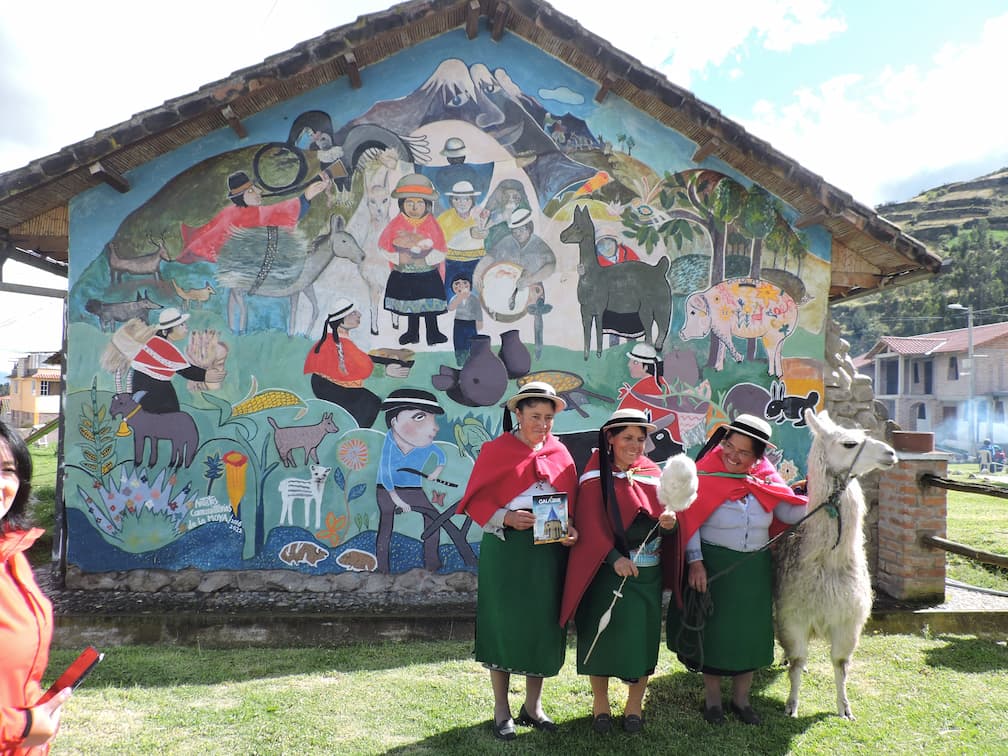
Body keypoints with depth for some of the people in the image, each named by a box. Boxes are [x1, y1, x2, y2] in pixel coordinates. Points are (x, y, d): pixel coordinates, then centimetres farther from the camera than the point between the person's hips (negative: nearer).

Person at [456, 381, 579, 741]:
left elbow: (572, 504, 10)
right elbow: (476, 499, -5)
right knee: (504, 624, 4)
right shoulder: (495, 450, -4)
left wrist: (571, 529, -8)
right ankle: (501, 710, 20)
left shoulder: (560, 454, 9)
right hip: (506, 548, -4)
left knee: (543, 625, 9)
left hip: (549, 551, 4)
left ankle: (533, 706, 27)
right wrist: (505, 517, -20)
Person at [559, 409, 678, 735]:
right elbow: (591, 525, -11)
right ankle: (600, 704, 25)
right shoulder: (595, 476, -5)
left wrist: (668, 521, -15)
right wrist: (614, 557, -21)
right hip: (606, 570, -3)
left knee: (642, 637, 8)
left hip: (647, 571, 3)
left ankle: (635, 706, 25)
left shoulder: (653, 473, 7)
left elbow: (663, 514, 8)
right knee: (602, 635, 6)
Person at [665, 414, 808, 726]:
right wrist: (695, 561, -18)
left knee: (750, 633, 13)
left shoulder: (766, 478, -1)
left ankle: (741, 699, 33)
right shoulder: (705, 474, -13)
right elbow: (689, 521, -13)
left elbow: (789, 513, 0)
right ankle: (712, 699, 28)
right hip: (714, 567, -4)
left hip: (755, 569, 4)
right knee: (714, 630, 8)